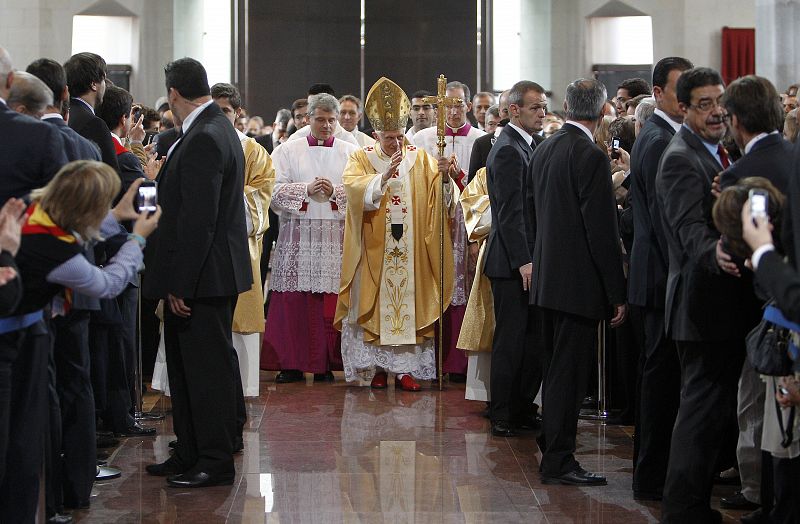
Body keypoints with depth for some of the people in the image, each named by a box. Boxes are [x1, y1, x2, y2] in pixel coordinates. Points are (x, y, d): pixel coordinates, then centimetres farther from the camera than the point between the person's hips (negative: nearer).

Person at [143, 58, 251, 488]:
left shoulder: (203, 139, -19)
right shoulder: (216, 129, 13)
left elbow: (198, 219, -23)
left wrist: (180, 283, -22)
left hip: (203, 276, -10)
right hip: (203, 275, 10)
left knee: (207, 368, -2)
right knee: (187, 366, 16)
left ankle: (216, 463, 6)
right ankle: (190, 453, 25)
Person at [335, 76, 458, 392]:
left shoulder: (420, 159, 7)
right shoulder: (361, 159, 2)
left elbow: (439, 196, -4)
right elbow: (356, 190, -17)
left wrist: (444, 177, -25)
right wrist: (384, 175, -31)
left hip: (410, 252, 1)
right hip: (374, 250, -1)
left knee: (408, 302, 0)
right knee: (377, 303, 0)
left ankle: (406, 368, 4)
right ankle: (377, 367, 9)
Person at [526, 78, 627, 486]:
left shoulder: (543, 150, 8)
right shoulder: (591, 157, -17)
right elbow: (602, 230, -18)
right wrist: (617, 292, -13)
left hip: (545, 279, 8)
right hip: (579, 282, -8)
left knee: (555, 367, 20)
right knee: (568, 372, -2)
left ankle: (552, 441, 32)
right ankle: (558, 461, 3)